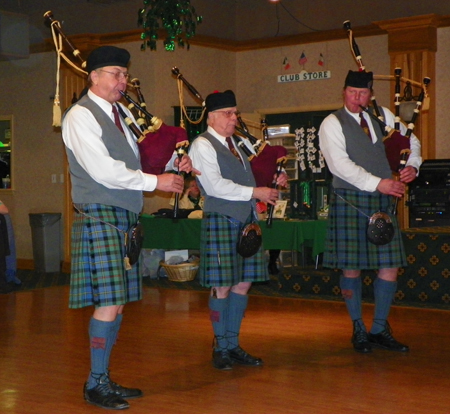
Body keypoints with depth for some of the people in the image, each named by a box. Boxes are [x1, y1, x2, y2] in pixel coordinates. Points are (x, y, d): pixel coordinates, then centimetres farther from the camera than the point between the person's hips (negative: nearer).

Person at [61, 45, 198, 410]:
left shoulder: (121, 114, 16)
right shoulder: (80, 116, -9)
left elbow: (138, 158, 22)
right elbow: (103, 170, -18)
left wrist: (173, 162, 3)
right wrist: (155, 181, -15)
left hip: (126, 218, 8)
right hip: (99, 216, -8)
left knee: (117, 302, 10)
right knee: (108, 303, -9)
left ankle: (105, 379, 19)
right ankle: (96, 384, 3)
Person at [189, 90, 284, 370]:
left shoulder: (237, 145, 19)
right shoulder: (203, 145, -6)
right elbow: (215, 186, -17)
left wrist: (269, 187, 5)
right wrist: (254, 192, -17)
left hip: (246, 221, 8)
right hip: (221, 221, -8)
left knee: (243, 284, 8)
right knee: (222, 287, -3)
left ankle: (233, 345, 18)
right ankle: (221, 348, 9)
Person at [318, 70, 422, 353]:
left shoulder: (383, 115, 13)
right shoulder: (332, 124, -3)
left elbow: (411, 141, 22)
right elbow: (340, 164, -15)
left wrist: (412, 165, 0)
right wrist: (378, 183, -20)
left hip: (383, 202, 5)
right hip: (350, 201, -4)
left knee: (390, 267, 2)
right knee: (351, 268, 0)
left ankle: (380, 330, 15)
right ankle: (358, 329, 17)